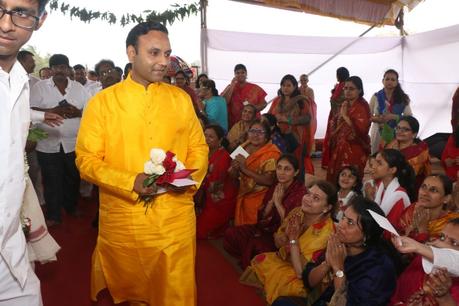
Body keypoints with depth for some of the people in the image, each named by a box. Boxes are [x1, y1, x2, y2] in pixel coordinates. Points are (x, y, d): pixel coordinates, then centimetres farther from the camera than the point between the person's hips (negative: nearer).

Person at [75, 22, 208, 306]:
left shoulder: (181, 98, 5)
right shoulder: (102, 102, -3)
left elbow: (199, 147, 10)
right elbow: (87, 160, -5)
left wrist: (190, 177, -11)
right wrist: (130, 182, -19)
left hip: (176, 218, 2)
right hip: (123, 219, -1)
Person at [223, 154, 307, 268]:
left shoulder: (301, 191, -17)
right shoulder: (275, 187, 4)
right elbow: (262, 216, 3)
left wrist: (278, 202, -19)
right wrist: (272, 200, -13)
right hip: (268, 228, 7)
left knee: (255, 244, -32)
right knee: (231, 233, -8)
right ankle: (246, 263, 11)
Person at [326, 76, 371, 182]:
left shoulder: (362, 106, -9)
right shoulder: (344, 105, 14)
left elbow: (361, 129, -23)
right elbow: (336, 126, 23)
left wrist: (345, 116, -17)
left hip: (354, 149, -7)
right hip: (340, 147, 8)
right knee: (336, 178, 6)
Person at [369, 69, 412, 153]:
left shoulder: (402, 98, 2)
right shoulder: (376, 97, 2)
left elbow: (409, 117, -1)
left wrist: (393, 117, -16)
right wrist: (376, 119, -15)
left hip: (396, 133, 0)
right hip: (378, 133, 0)